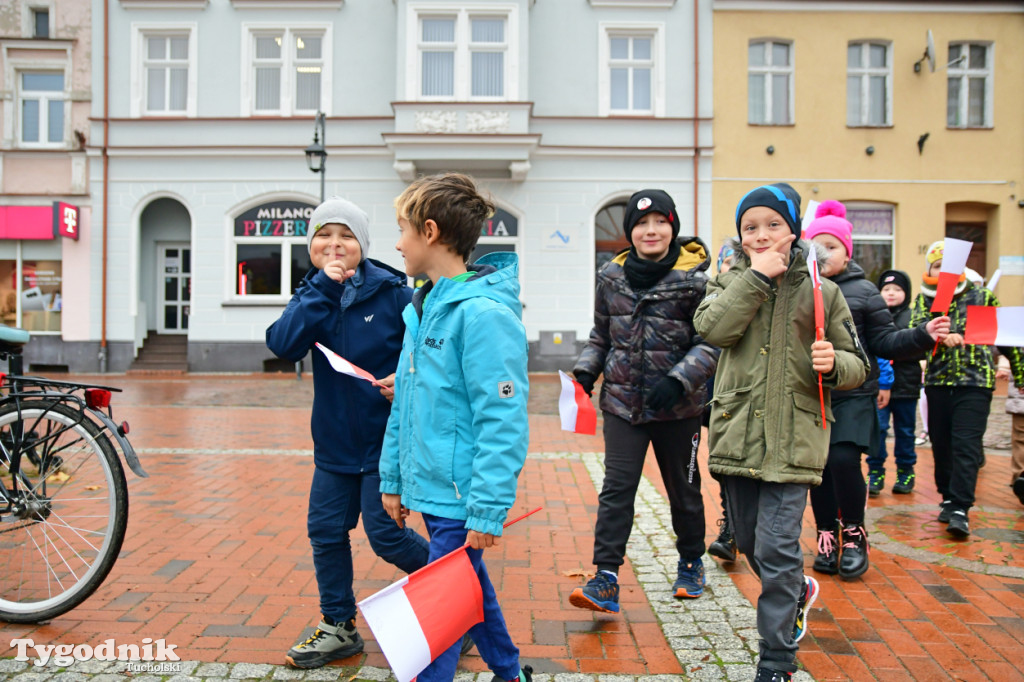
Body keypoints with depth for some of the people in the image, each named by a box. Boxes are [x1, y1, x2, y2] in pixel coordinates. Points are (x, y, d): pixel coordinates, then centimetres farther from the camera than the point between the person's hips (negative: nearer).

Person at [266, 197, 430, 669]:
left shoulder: (392, 292, -11)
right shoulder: (312, 294, 3)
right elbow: (284, 344, -15)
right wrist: (323, 287, -20)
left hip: (385, 440, -5)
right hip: (334, 441, 6)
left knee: (384, 533, -2)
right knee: (325, 531, 10)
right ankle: (339, 628, 29)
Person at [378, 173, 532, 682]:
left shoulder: (484, 312, -19)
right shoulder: (422, 308, 9)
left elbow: (503, 421, -22)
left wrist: (488, 510, -22)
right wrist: (393, 478, 16)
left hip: (461, 500, -9)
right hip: (429, 489, 9)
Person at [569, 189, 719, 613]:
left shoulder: (694, 278, -8)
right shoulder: (611, 276, 3)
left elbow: (711, 342, -8)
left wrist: (680, 380, -21)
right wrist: (586, 369, 0)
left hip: (678, 407, -2)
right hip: (623, 401, 2)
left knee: (683, 487, 15)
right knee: (617, 487, -4)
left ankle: (691, 562, 37)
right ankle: (606, 579, 1)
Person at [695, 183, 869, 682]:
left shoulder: (820, 292, 3)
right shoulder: (731, 282, 7)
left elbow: (857, 365, 7)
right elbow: (713, 328, -14)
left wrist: (833, 364, -15)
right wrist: (756, 276, -15)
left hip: (791, 441, -3)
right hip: (736, 436, 3)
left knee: (776, 548, -6)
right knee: (749, 543, 18)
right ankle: (798, 590, 49)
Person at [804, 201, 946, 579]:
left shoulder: (863, 291, 3)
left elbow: (884, 342, 2)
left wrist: (922, 335, -11)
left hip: (853, 395, -2)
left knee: (843, 459, -13)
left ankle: (853, 533, 10)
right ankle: (827, 535, 25)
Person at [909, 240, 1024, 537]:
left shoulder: (981, 295, 6)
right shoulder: (923, 300, 8)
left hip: (975, 381, -2)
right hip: (937, 381, 3)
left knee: (965, 445, -9)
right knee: (941, 444, 9)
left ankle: (960, 508, -9)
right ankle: (948, 497, 24)